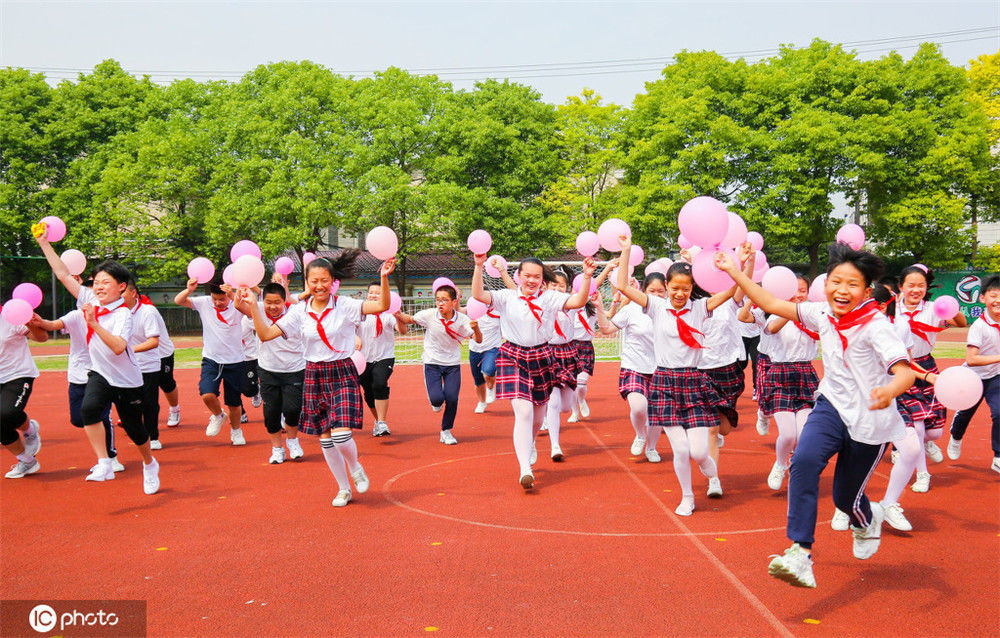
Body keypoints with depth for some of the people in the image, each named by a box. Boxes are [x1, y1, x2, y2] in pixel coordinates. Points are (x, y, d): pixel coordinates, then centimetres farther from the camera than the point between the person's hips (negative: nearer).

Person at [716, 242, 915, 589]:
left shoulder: (875, 325, -19)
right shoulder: (823, 314, -3)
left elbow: (905, 372, -29)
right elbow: (772, 304, 3)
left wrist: (890, 391, -52)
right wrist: (734, 271, 2)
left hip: (869, 421, -3)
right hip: (831, 407, 3)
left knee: (846, 497, 10)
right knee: (804, 460, -27)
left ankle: (867, 519, 50)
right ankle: (801, 553, -27)